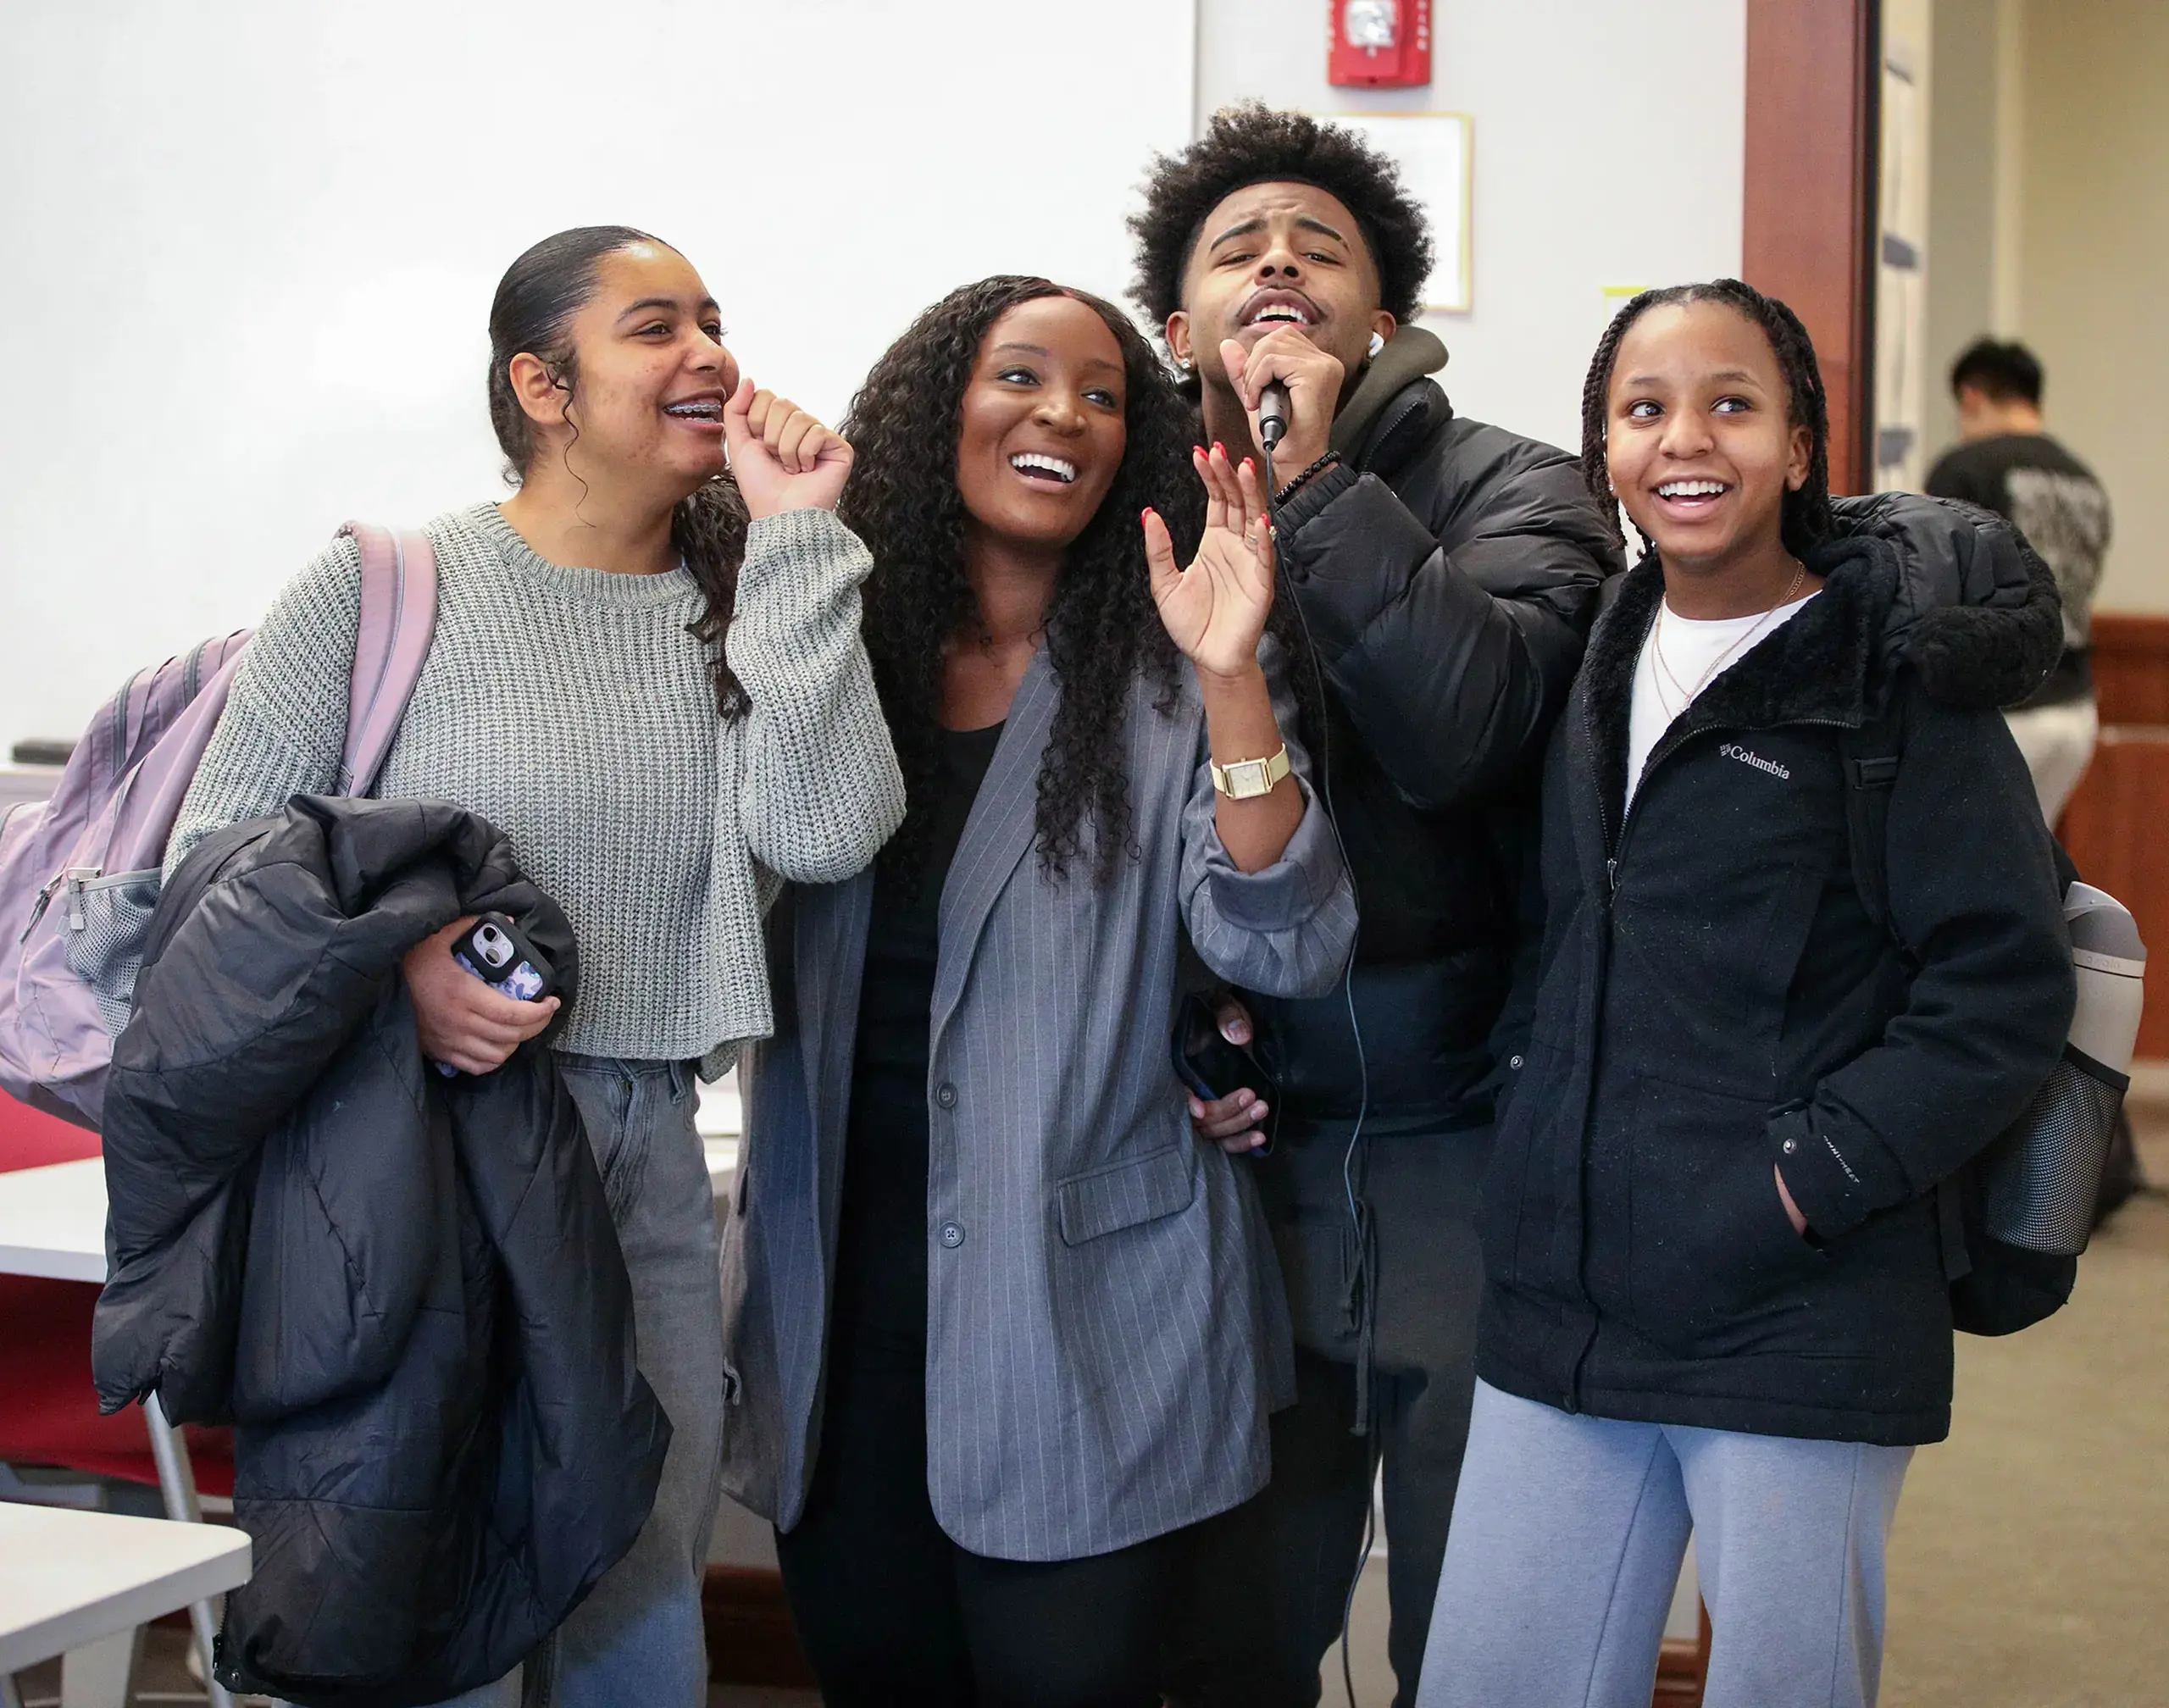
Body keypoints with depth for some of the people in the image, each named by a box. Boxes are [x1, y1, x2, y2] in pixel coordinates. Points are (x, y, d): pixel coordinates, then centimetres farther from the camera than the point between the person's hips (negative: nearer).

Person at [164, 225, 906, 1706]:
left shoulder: (737, 610, 7)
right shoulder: (379, 587, -3)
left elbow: (826, 836, -11)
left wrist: (793, 541, -10)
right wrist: (388, 963, -22)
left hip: (649, 1173, 4)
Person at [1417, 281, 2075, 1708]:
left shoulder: (1894, 671, -6)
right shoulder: (1597, 670, 13)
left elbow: (2005, 988, -10)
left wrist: (1807, 1176, -16)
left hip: (1803, 1326, -5)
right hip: (1563, 1313, 6)